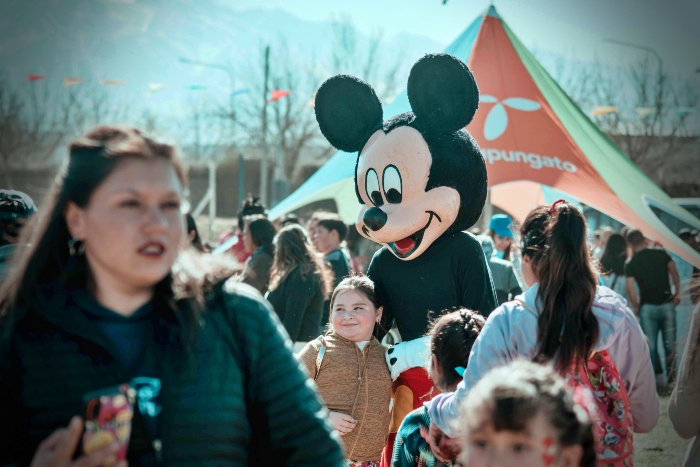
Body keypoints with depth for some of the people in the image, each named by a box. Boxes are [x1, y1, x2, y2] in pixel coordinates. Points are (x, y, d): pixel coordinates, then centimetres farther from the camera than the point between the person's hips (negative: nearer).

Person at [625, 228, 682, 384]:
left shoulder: (631, 264, -4)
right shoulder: (661, 253, 1)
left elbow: (630, 289, -10)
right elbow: (675, 274, 5)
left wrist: (636, 307, 3)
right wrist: (677, 292, 15)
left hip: (648, 307, -2)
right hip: (667, 304, 2)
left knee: (651, 344, 7)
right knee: (669, 343, 8)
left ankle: (657, 373, 4)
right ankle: (671, 376, 9)